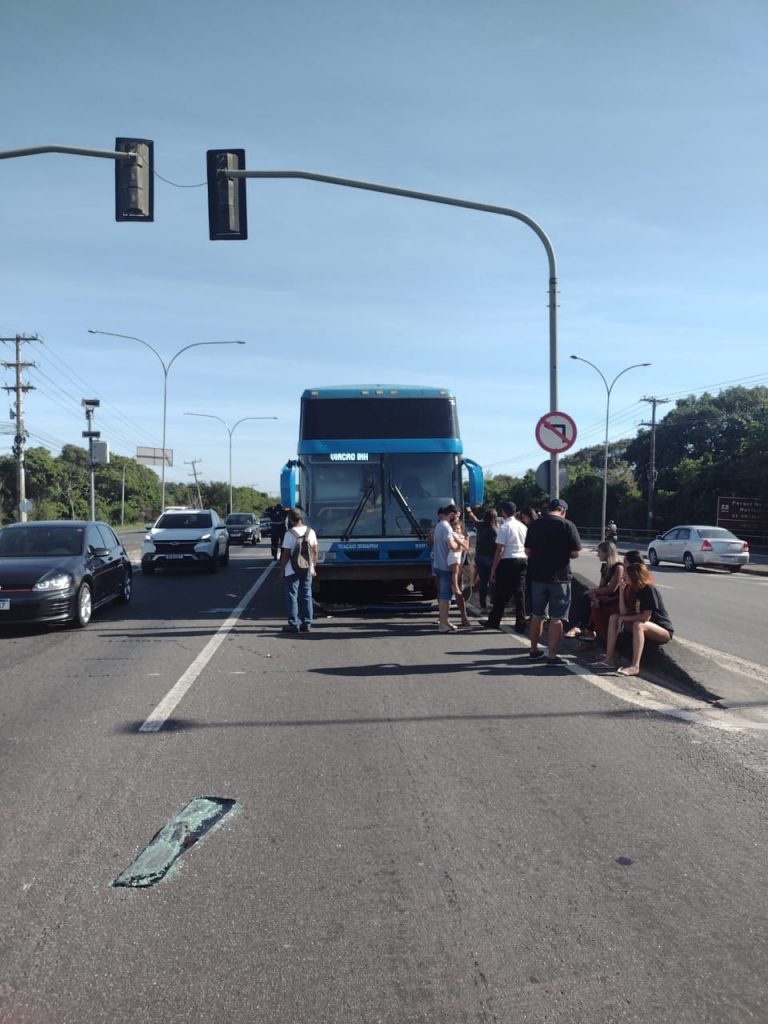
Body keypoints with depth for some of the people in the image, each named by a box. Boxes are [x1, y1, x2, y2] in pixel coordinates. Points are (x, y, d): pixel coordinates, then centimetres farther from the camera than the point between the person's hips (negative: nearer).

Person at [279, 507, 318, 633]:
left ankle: (294, 624, 2)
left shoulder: (289, 534, -12)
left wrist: (282, 570, -4)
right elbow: (315, 552, 6)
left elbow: (286, 554, -12)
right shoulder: (311, 531, 3)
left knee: (292, 596, 2)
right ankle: (307, 624, 13)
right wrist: (313, 567, 15)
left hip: (292, 571, -5)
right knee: (306, 596, 11)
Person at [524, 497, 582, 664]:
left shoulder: (534, 525, 3)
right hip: (559, 577, -4)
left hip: (538, 576, 4)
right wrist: (562, 554, 9)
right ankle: (552, 655, 3)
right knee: (556, 618, 2)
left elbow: (528, 551, 6)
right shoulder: (567, 525, -10)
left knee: (537, 615, 16)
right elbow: (575, 553, -10)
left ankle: (534, 650, 24)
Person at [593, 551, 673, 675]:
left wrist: (624, 618, -12)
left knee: (638, 625, -37)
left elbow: (646, 617, -23)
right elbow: (623, 612, -5)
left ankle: (635, 666, -42)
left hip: (664, 630, -8)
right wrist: (621, 590, -12)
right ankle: (609, 659, -15)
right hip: (643, 628, 8)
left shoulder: (650, 589, -19)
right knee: (614, 617, -5)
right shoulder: (631, 589, 2)